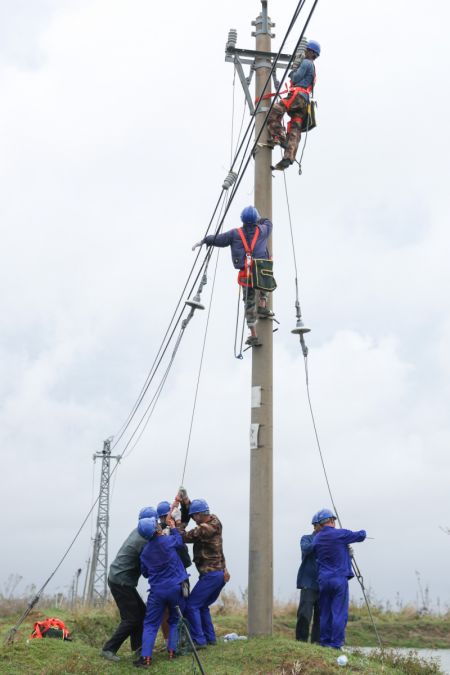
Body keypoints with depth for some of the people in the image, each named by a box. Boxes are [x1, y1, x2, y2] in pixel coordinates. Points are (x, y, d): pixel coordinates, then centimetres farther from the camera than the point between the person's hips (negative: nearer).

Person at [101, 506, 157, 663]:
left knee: (141, 611, 15)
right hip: (121, 582, -9)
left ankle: (137, 647, 24)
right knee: (131, 619, -3)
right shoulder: (143, 541, -22)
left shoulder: (138, 531, 4)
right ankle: (109, 649, 2)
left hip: (120, 579, 9)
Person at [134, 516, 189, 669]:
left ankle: (146, 657, -3)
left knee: (150, 624, 6)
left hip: (157, 591, 2)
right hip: (176, 588, -2)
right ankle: (172, 651, 14)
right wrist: (173, 528, 24)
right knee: (175, 621, 16)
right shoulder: (168, 541, -12)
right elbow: (179, 541, 11)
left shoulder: (145, 552, 2)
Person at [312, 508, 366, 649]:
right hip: (339, 578, -5)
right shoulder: (340, 534, -8)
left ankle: (324, 642, 14)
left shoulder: (316, 539, 9)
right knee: (339, 613, -2)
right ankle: (336, 643, -4)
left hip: (323, 579, 5)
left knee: (325, 613, 11)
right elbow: (361, 536, 1)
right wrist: (362, 532, 26)